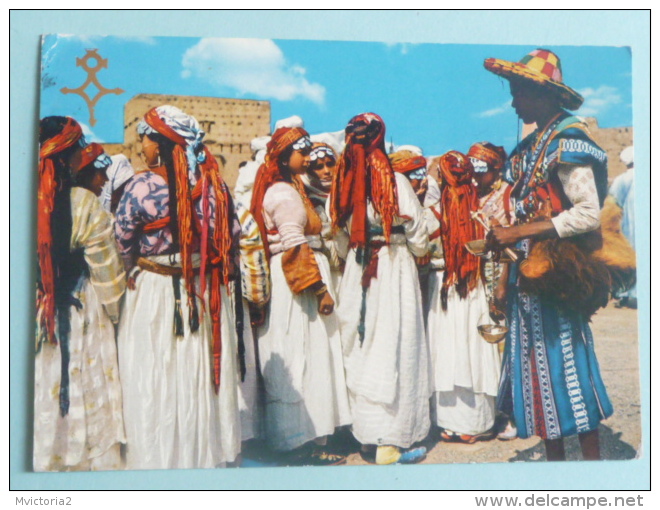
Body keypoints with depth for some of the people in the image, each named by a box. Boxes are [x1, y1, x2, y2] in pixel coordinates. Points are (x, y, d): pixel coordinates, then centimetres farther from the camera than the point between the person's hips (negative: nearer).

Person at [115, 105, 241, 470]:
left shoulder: (142, 186, -12)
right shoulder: (214, 184, -1)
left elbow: (124, 242, -5)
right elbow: (232, 236, 3)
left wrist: (134, 270, 14)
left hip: (155, 292, -4)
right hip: (207, 293, 4)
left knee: (156, 378, 8)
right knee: (204, 374, 15)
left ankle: (158, 458, 18)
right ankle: (210, 451, 27)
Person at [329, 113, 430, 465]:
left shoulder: (343, 182, 2)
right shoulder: (395, 181, -9)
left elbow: (339, 234, 4)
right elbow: (418, 238, -3)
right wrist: (417, 251, 17)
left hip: (356, 271, 5)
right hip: (394, 267, -4)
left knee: (361, 352, 11)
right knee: (394, 350, 0)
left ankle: (367, 435, 20)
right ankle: (391, 441, 4)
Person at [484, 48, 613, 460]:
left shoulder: (567, 141, -11)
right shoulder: (531, 146, 15)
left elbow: (589, 214, -21)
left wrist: (517, 232, -21)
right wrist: (506, 238, 1)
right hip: (528, 271, 8)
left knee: (565, 363, -2)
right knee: (539, 365, 12)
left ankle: (592, 460, 11)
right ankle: (555, 459, 23)